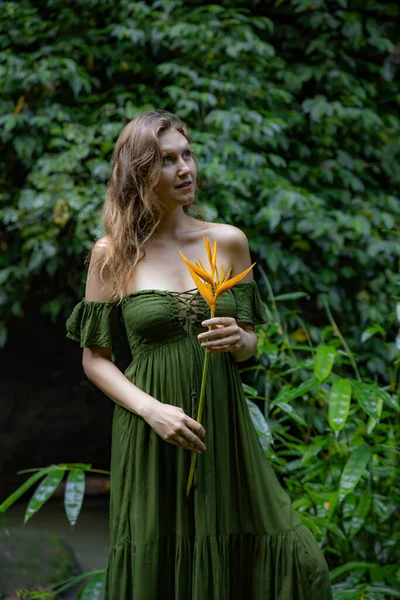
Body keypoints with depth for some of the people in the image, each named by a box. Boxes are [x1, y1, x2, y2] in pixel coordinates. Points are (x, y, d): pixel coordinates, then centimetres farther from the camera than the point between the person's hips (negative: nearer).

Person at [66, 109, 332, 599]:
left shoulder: (228, 241, 5)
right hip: (150, 436, -2)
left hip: (223, 428, 2)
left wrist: (238, 341, -11)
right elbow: (94, 357, 1)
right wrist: (151, 409, -13)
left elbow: (250, 341, 12)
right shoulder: (112, 254, -1)